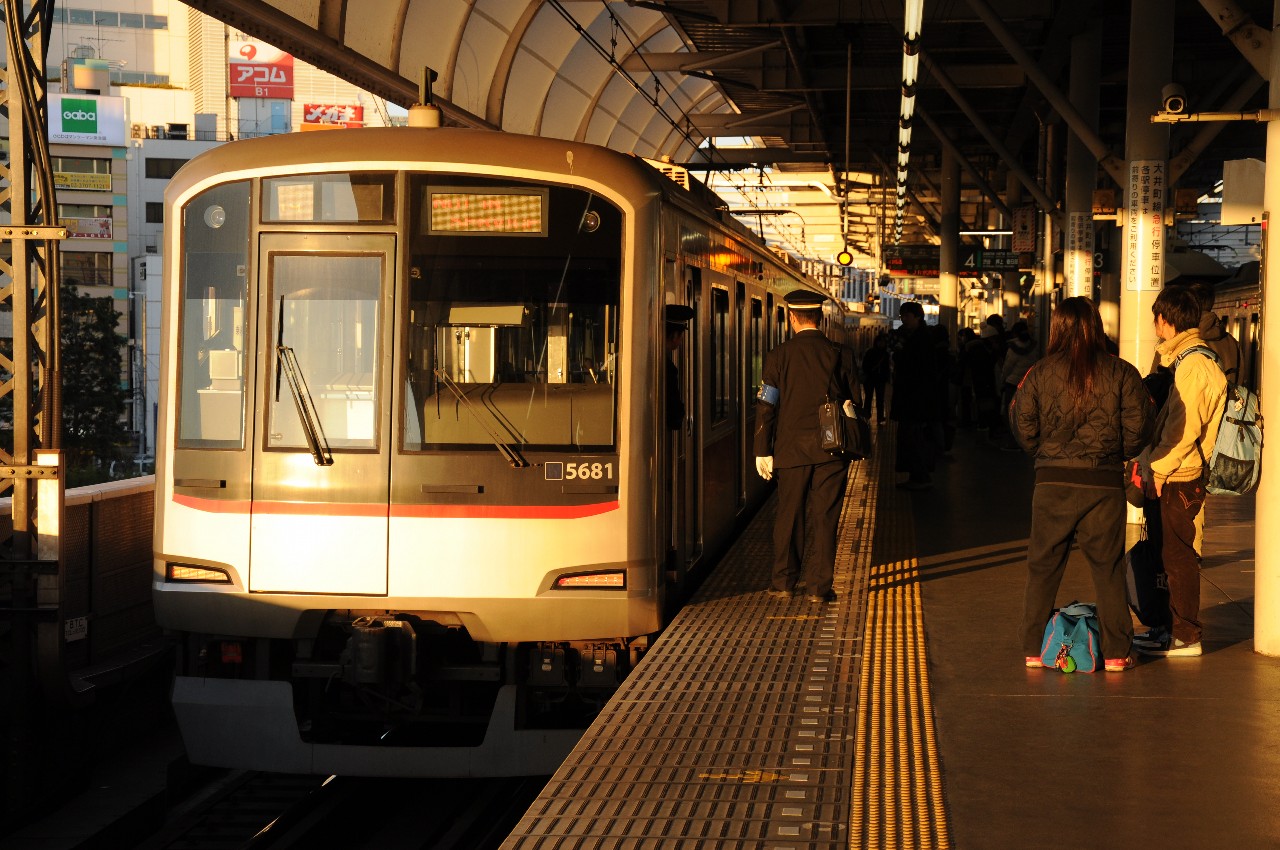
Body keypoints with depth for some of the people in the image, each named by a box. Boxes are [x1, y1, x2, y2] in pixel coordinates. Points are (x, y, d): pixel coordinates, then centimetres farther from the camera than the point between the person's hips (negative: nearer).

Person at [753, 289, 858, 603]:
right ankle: (819, 586, 4)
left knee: (789, 515, 12)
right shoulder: (841, 354, -3)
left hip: (791, 448, 0)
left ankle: (784, 581, 19)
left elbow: (766, 407, -5)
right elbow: (855, 401, 4)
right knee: (825, 518, 4)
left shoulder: (778, 356, -5)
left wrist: (762, 451, 0)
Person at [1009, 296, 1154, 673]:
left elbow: (1023, 429, 1)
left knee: (1043, 566, 10)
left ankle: (1034, 649, 13)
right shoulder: (1122, 374, -4)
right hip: (1105, 482, 0)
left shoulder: (1039, 374, -2)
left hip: (1053, 482, 0)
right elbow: (1138, 429, -4)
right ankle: (1116, 652, 11)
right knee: (1108, 568, 9)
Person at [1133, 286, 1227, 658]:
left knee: (1177, 557, -4)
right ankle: (1169, 628, 23)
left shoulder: (1193, 365, -17)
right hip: (1166, 478, 10)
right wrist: (1149, 463, 15)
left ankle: (1186, 637, 2)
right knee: (1165, 555, 15)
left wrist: (1158, 470, -17)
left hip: (1178, 480, -10)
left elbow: (1185, 430, -22)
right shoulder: (1181, 360, 15)